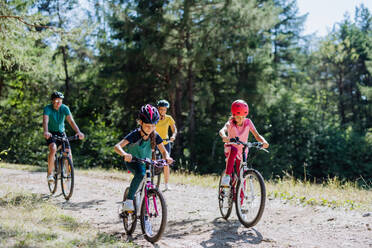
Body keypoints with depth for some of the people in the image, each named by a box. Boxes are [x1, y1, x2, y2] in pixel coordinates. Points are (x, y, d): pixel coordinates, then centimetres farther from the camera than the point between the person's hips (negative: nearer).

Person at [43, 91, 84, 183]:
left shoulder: (65, 108, -13)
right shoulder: (48, 108, -19)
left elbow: (71, 121, -24)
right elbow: (45, 121, -34)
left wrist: (78, 132, -41)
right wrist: (46, 132, -55)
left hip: (61, 133, 3)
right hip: (51, 133, -3)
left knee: (68, 154, -11)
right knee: (53, 149, -30)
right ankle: (49, 173, -16)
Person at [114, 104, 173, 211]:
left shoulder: (155, 136, -14)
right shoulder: (135, 135, -25)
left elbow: (163, 151, -10)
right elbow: (117, 146, -35)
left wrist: (167, 157, -34)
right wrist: (124, 154, -57)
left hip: (146, 163, 4)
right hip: (132, 162, -4)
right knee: (141, 173, -37)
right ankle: (129, 200, -33)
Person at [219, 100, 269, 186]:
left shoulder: (248, 122, -10)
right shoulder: (230, 123, -17)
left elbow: (257, 135, -18)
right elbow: (222, 130, -38)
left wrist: (263, 141, -40)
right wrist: (224, 137, -62)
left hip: (242, 152, 3)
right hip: (230, 149, -3)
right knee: (233, 150, -38)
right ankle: (227, 175, -34)